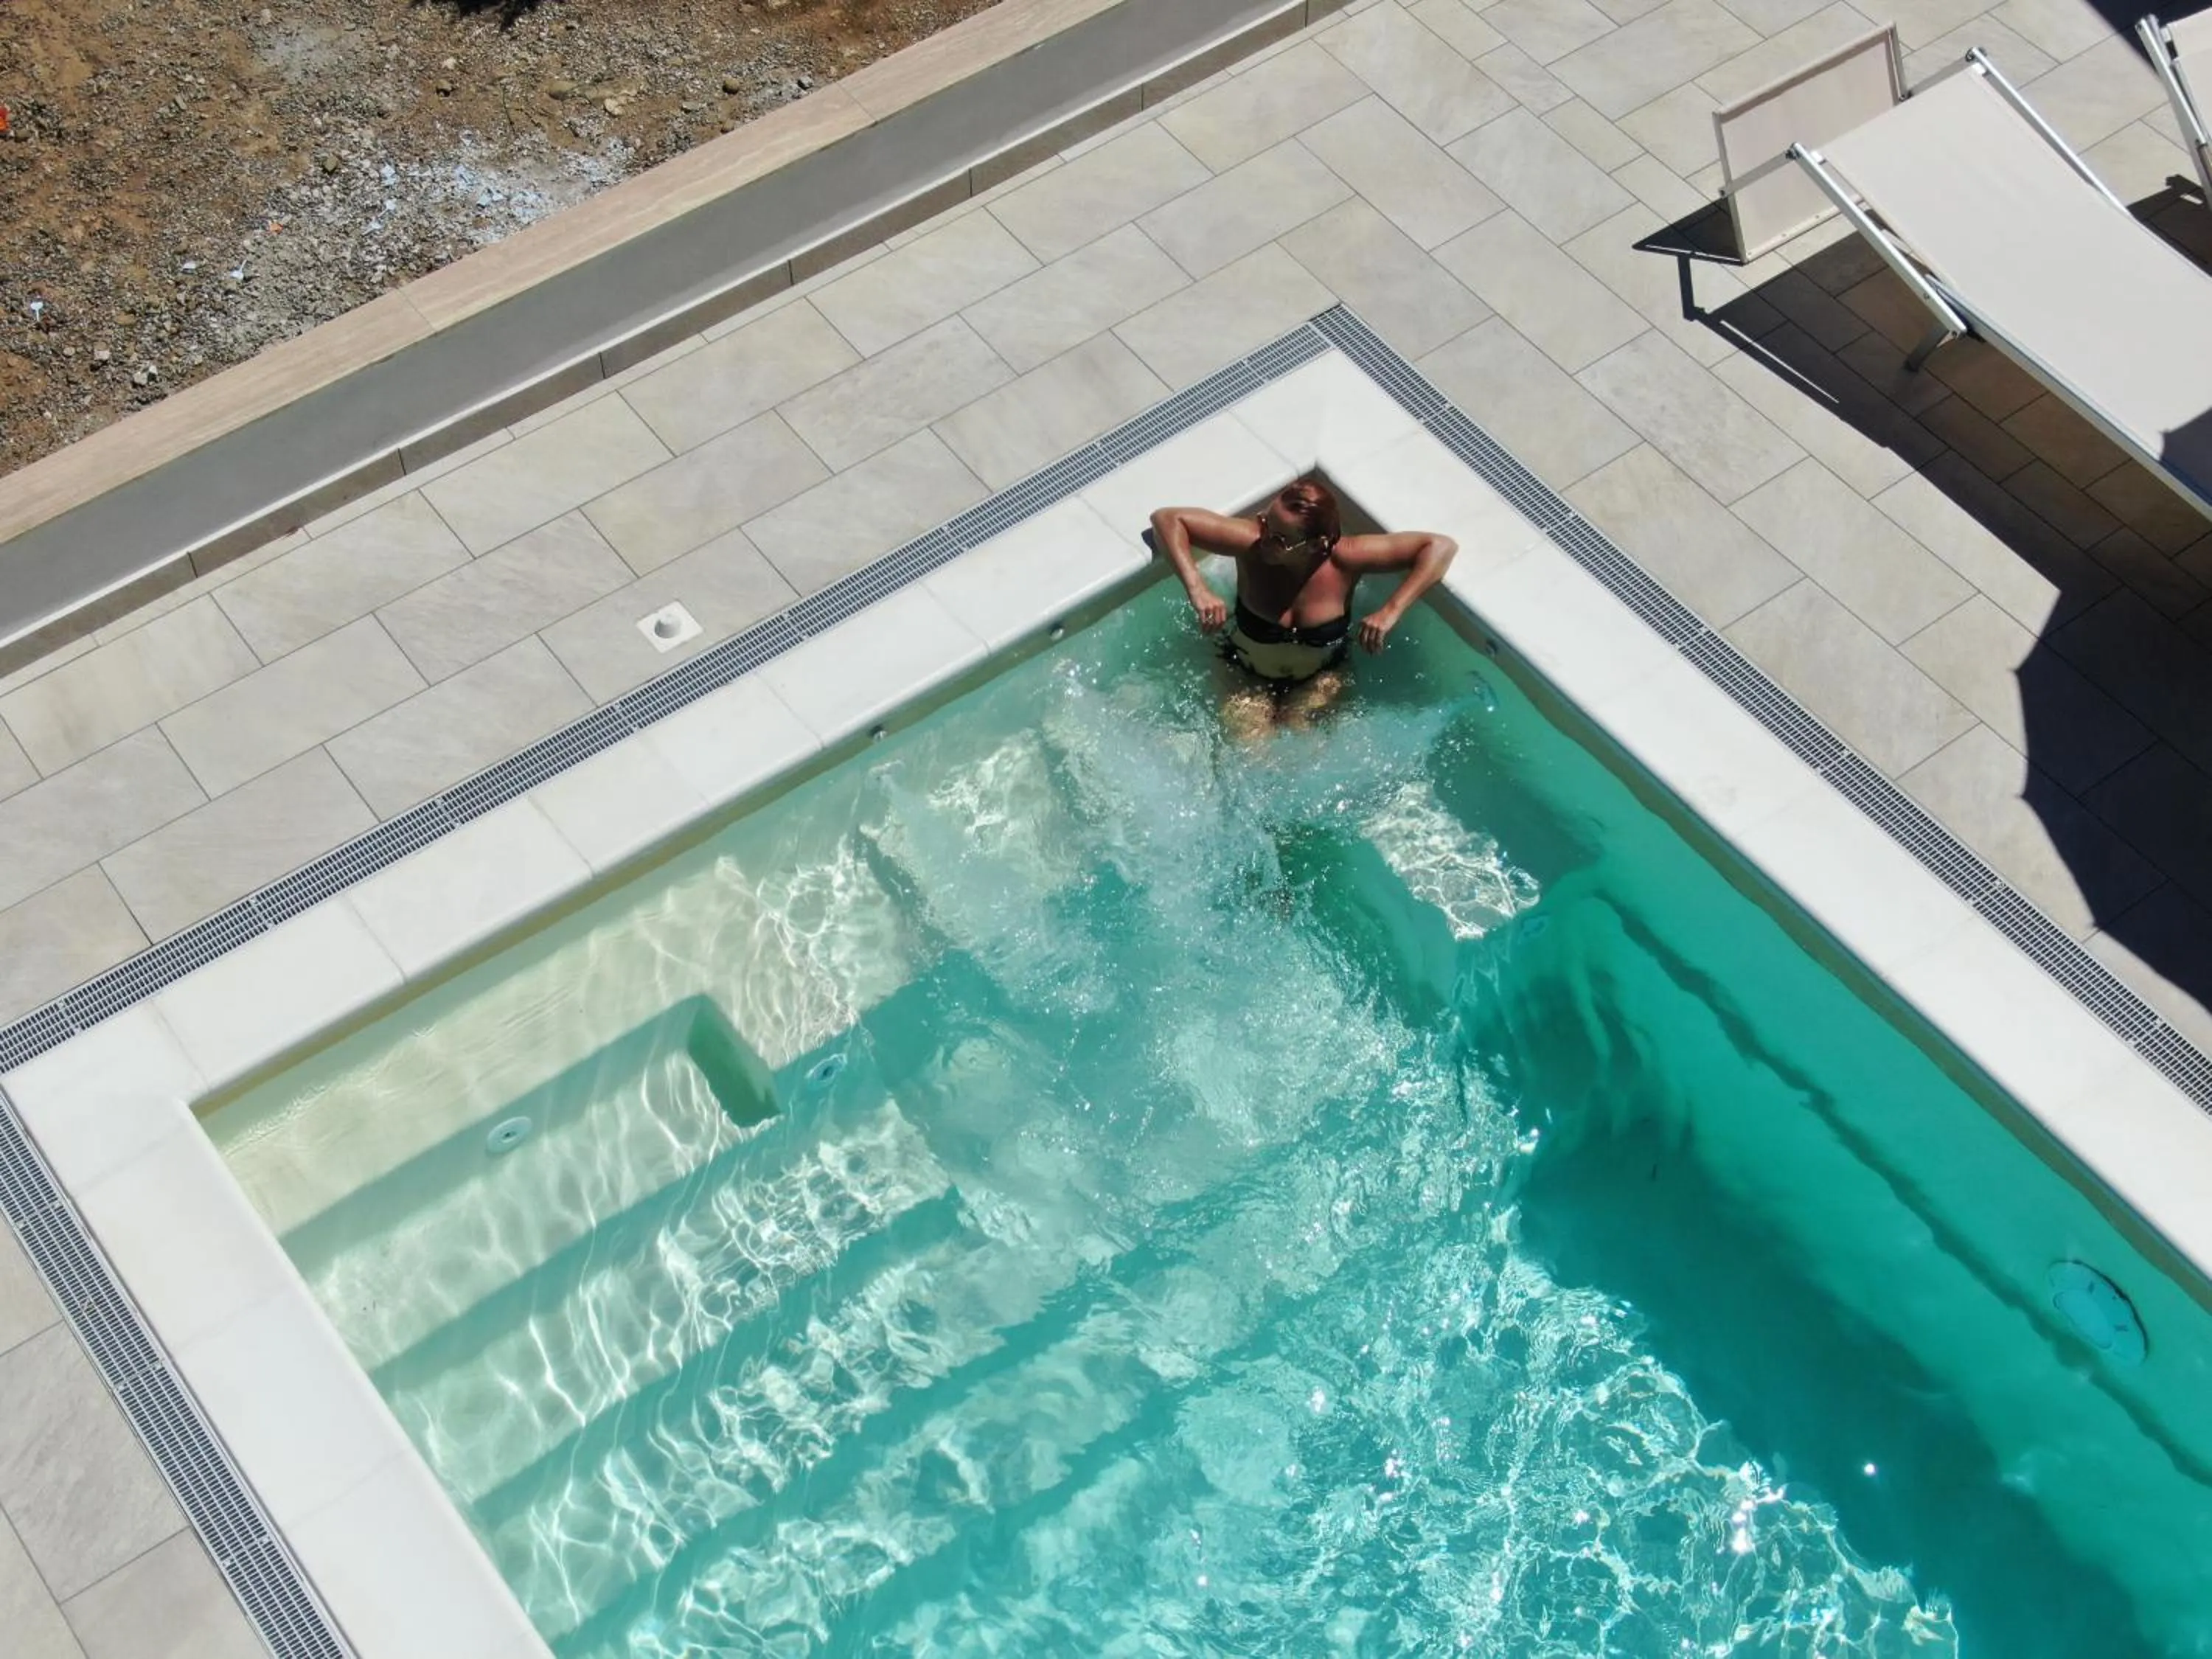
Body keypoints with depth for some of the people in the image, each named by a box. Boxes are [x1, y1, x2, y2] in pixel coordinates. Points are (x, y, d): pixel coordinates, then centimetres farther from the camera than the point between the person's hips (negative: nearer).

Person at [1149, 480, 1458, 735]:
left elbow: (1441, 546, -30)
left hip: (1319, 678, 1)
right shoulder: (1252, 543, -32)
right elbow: (1167, 519, -30)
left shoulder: (1345, 558, -32)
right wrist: (1197, 588, -42)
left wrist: (1391, 610, -40)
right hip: (1249, 677, -1)